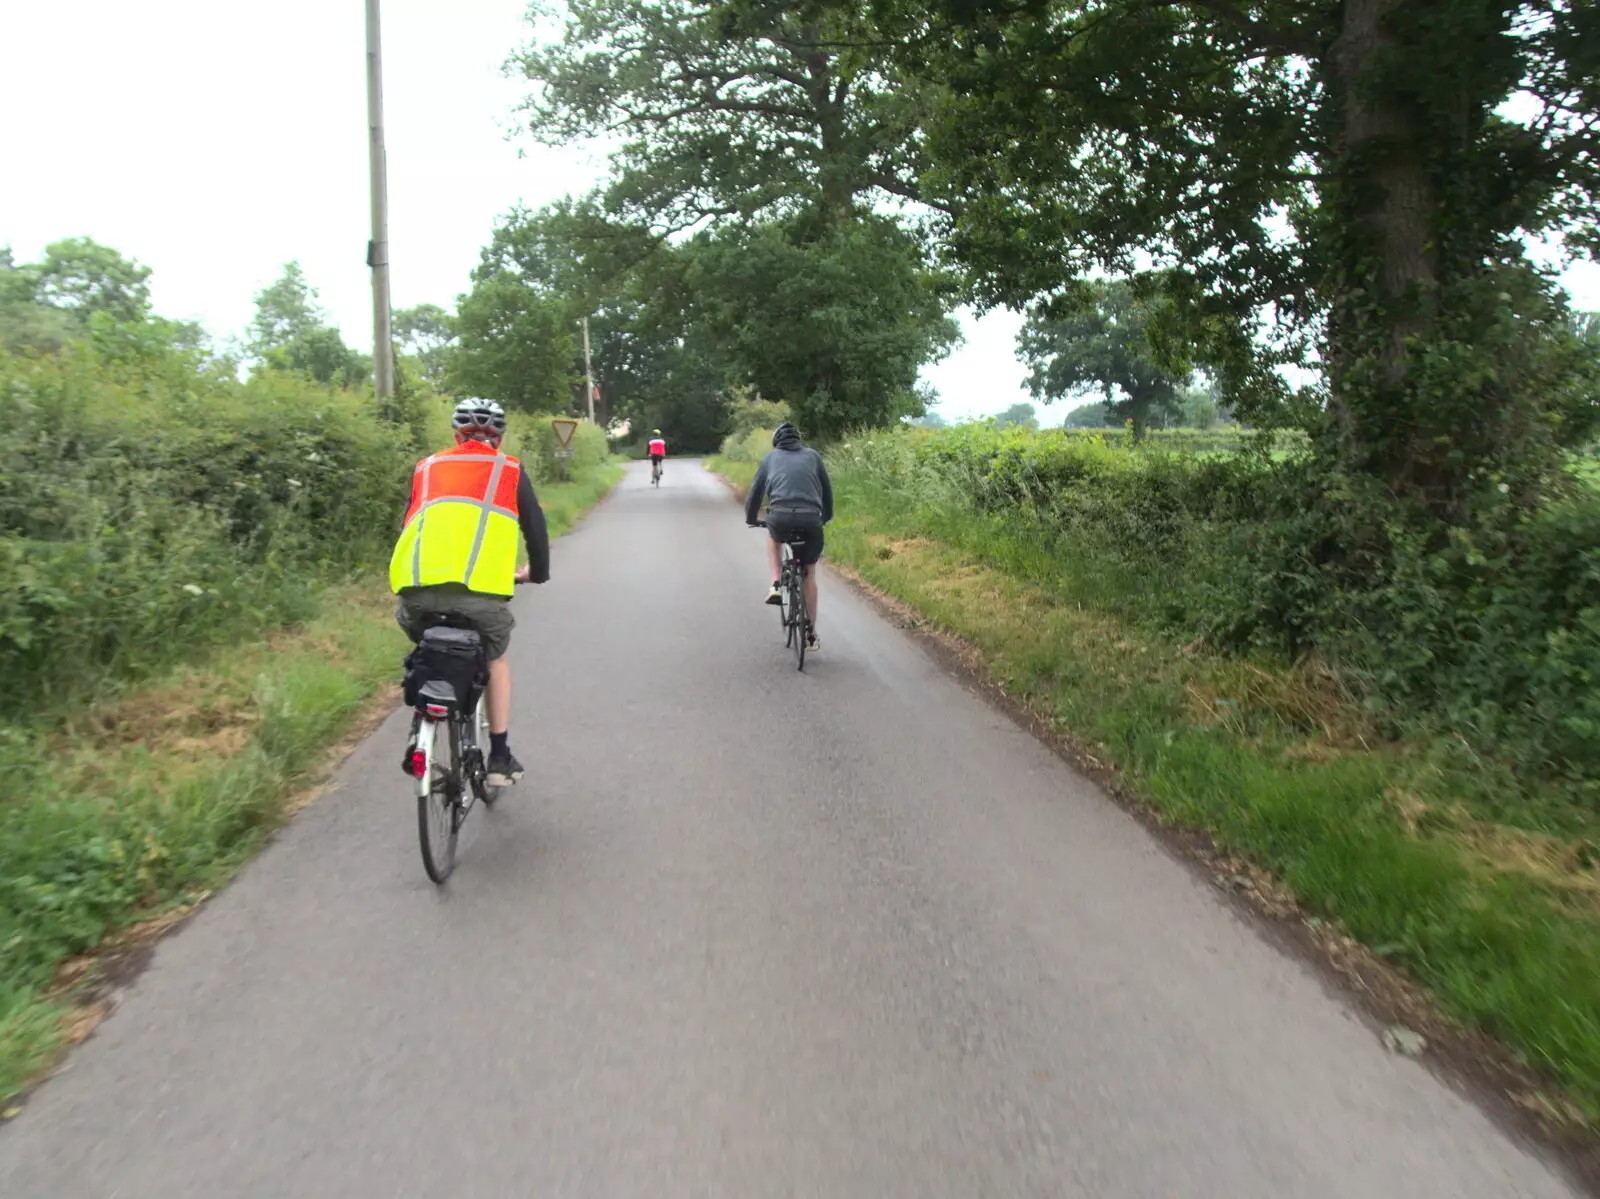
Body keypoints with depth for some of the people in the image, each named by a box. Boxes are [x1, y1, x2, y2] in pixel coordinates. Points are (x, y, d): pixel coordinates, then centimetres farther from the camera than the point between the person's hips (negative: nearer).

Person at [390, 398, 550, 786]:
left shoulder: (428, 466, 29)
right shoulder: (509, 469, 22)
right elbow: (535, 525, 27)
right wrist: (537, 572, 46)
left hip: (416, 587, 2)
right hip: (481, 587, -2)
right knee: (496, 659, 26)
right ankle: (500, 757, 24)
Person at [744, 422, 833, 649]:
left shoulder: (771, 456, 22)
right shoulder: (812, 455, 23)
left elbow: (755, 491, 26)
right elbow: (827, 491, 28)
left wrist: (750, 518, 42)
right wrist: (826, 517, 44)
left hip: (781, 517, 0)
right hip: (811, 519, 1)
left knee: (773, 538, 37)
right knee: (809, 573, 18)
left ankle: (776, 586, 18)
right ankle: (811, 632, 21)